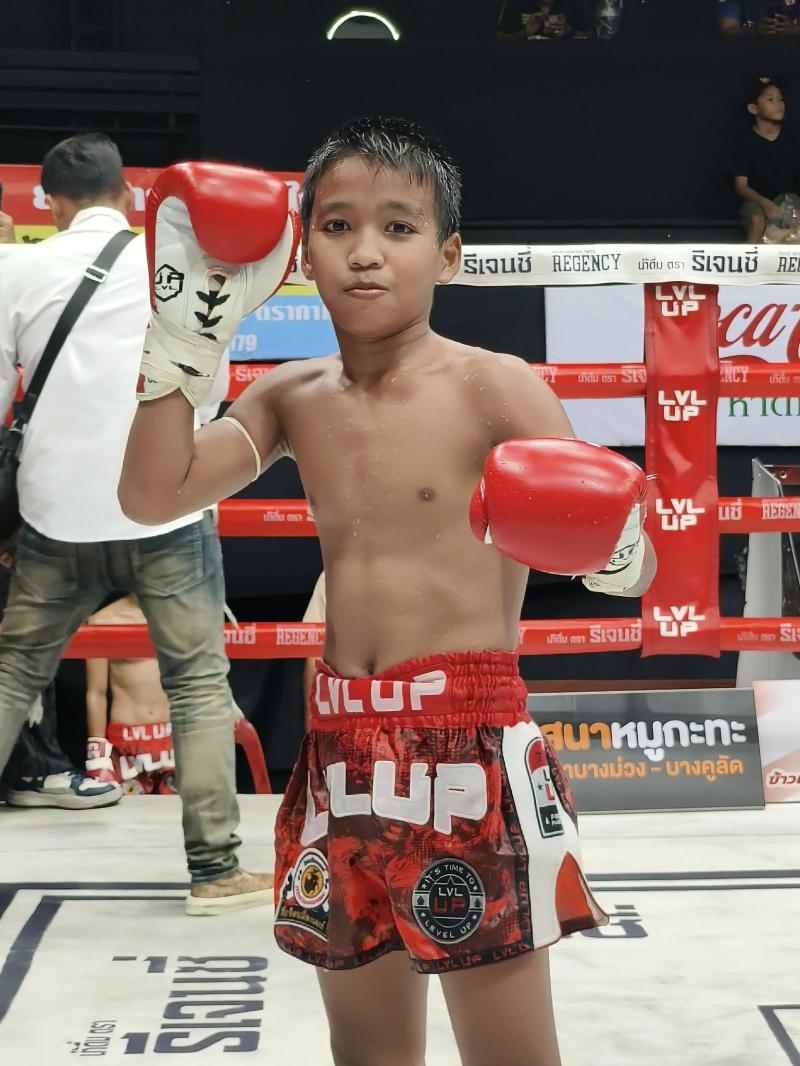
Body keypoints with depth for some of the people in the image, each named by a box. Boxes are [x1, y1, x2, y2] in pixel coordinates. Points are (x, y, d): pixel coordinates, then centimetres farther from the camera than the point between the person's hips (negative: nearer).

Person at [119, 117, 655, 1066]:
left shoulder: (492, 389, -8)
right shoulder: (292, 400, 8)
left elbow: (634, 569, -9)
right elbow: (151, 497, -1)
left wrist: (612, 549, -33)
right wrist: (188, 326, -3)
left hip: (472, 747, -5)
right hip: (341, 753, 5)